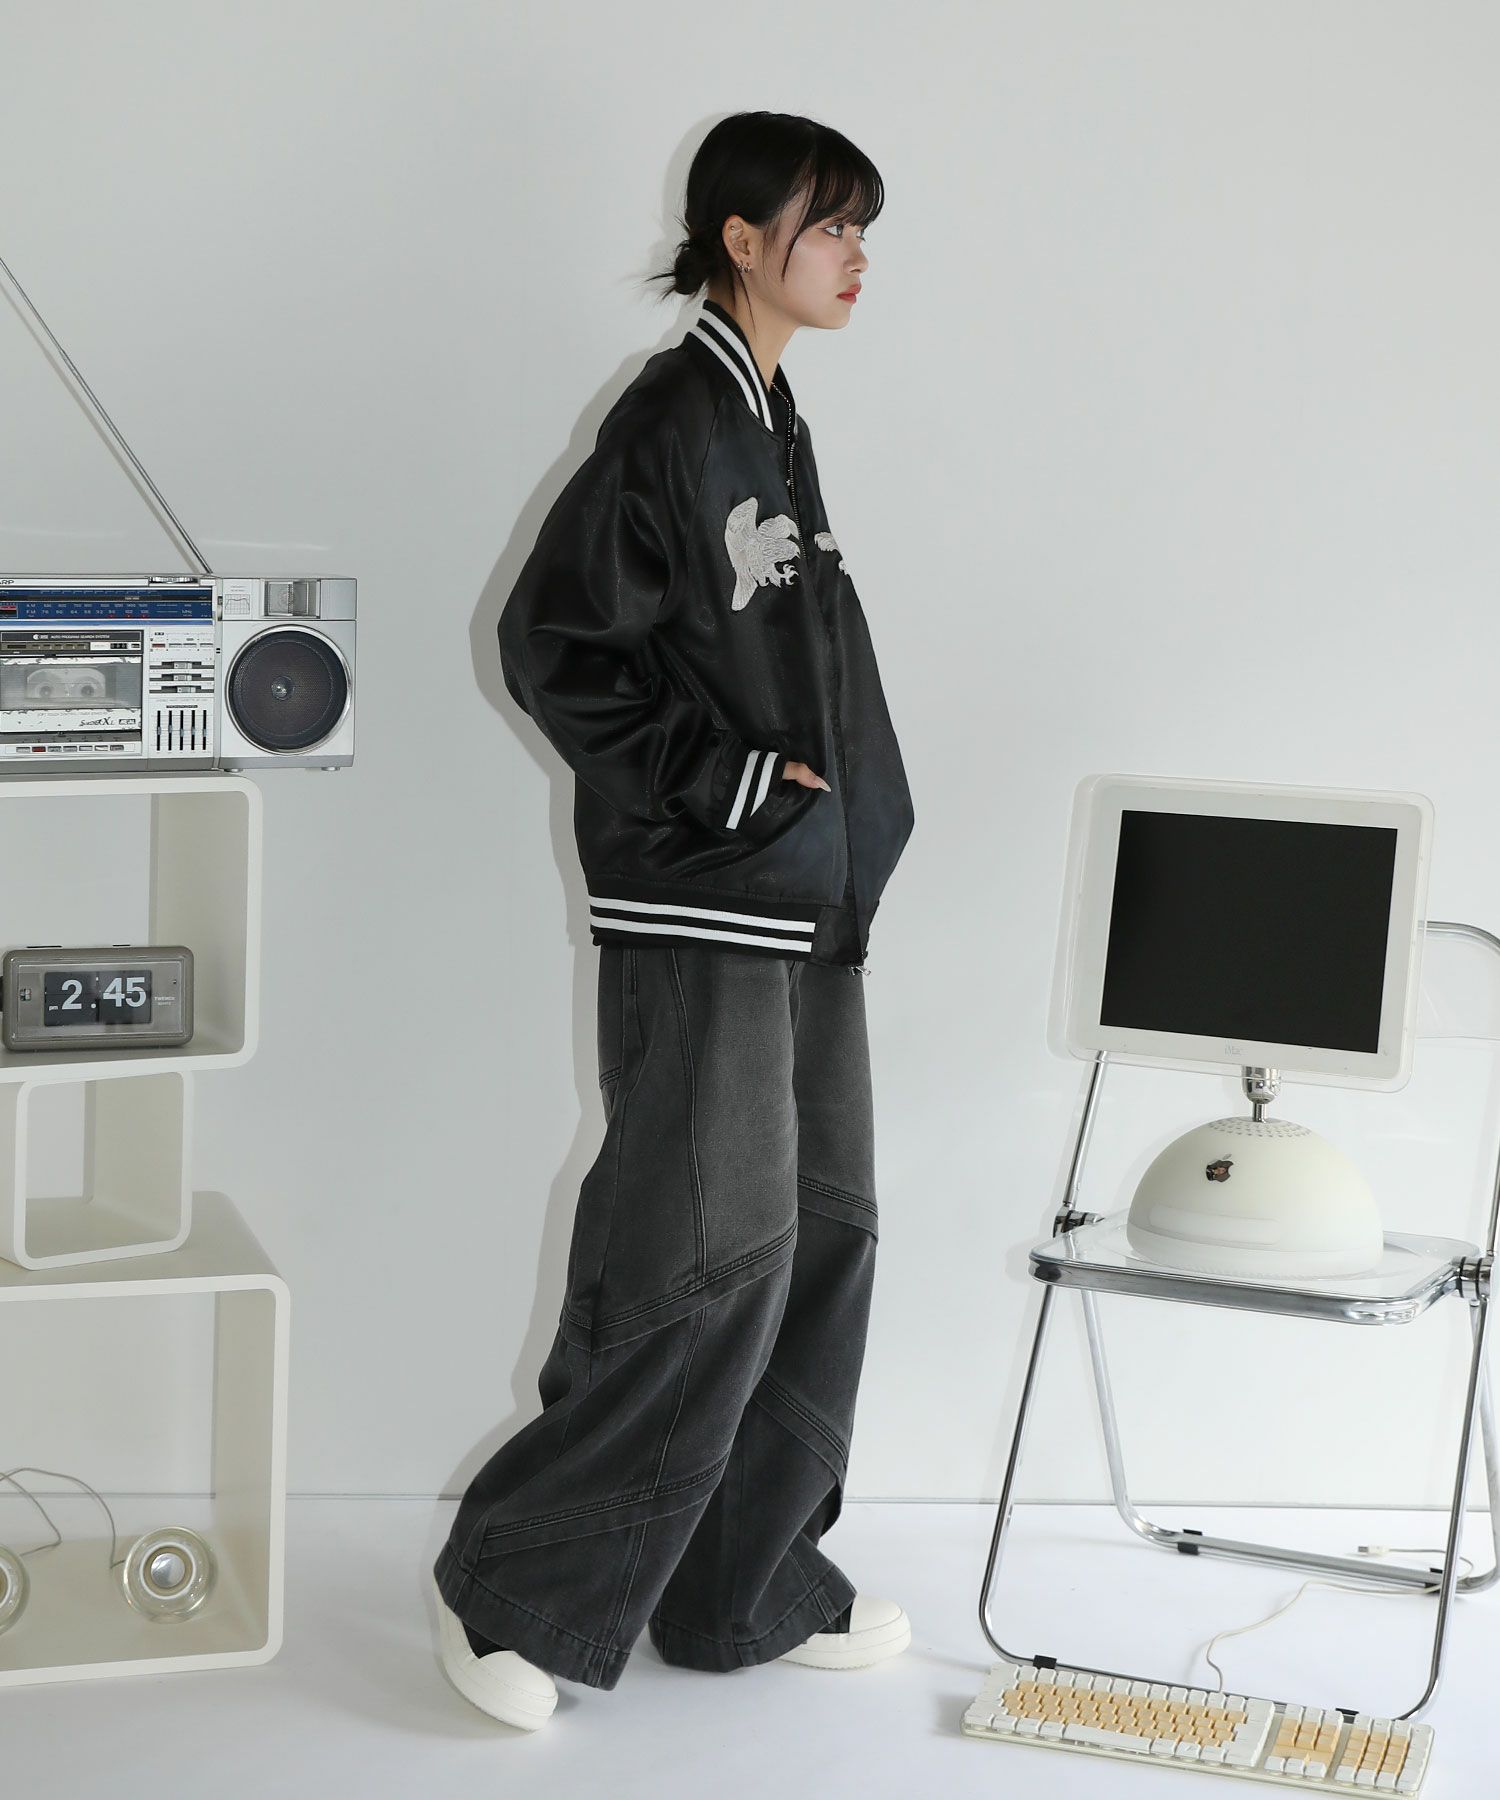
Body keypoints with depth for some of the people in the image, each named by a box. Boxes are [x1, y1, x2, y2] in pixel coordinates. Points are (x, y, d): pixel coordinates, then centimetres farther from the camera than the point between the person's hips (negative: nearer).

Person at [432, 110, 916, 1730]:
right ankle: (516, 1587, 3)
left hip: (804, 907, 9)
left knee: (818, 1239, 10)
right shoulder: (675, 417, -12)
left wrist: (844, 833, 13)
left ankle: (749, 1586, 21)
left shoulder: (774, 426, 15)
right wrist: (725, 786, -15)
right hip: (699, 914, -9)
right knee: (712, 1249, -10)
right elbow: (551, 640, -15)